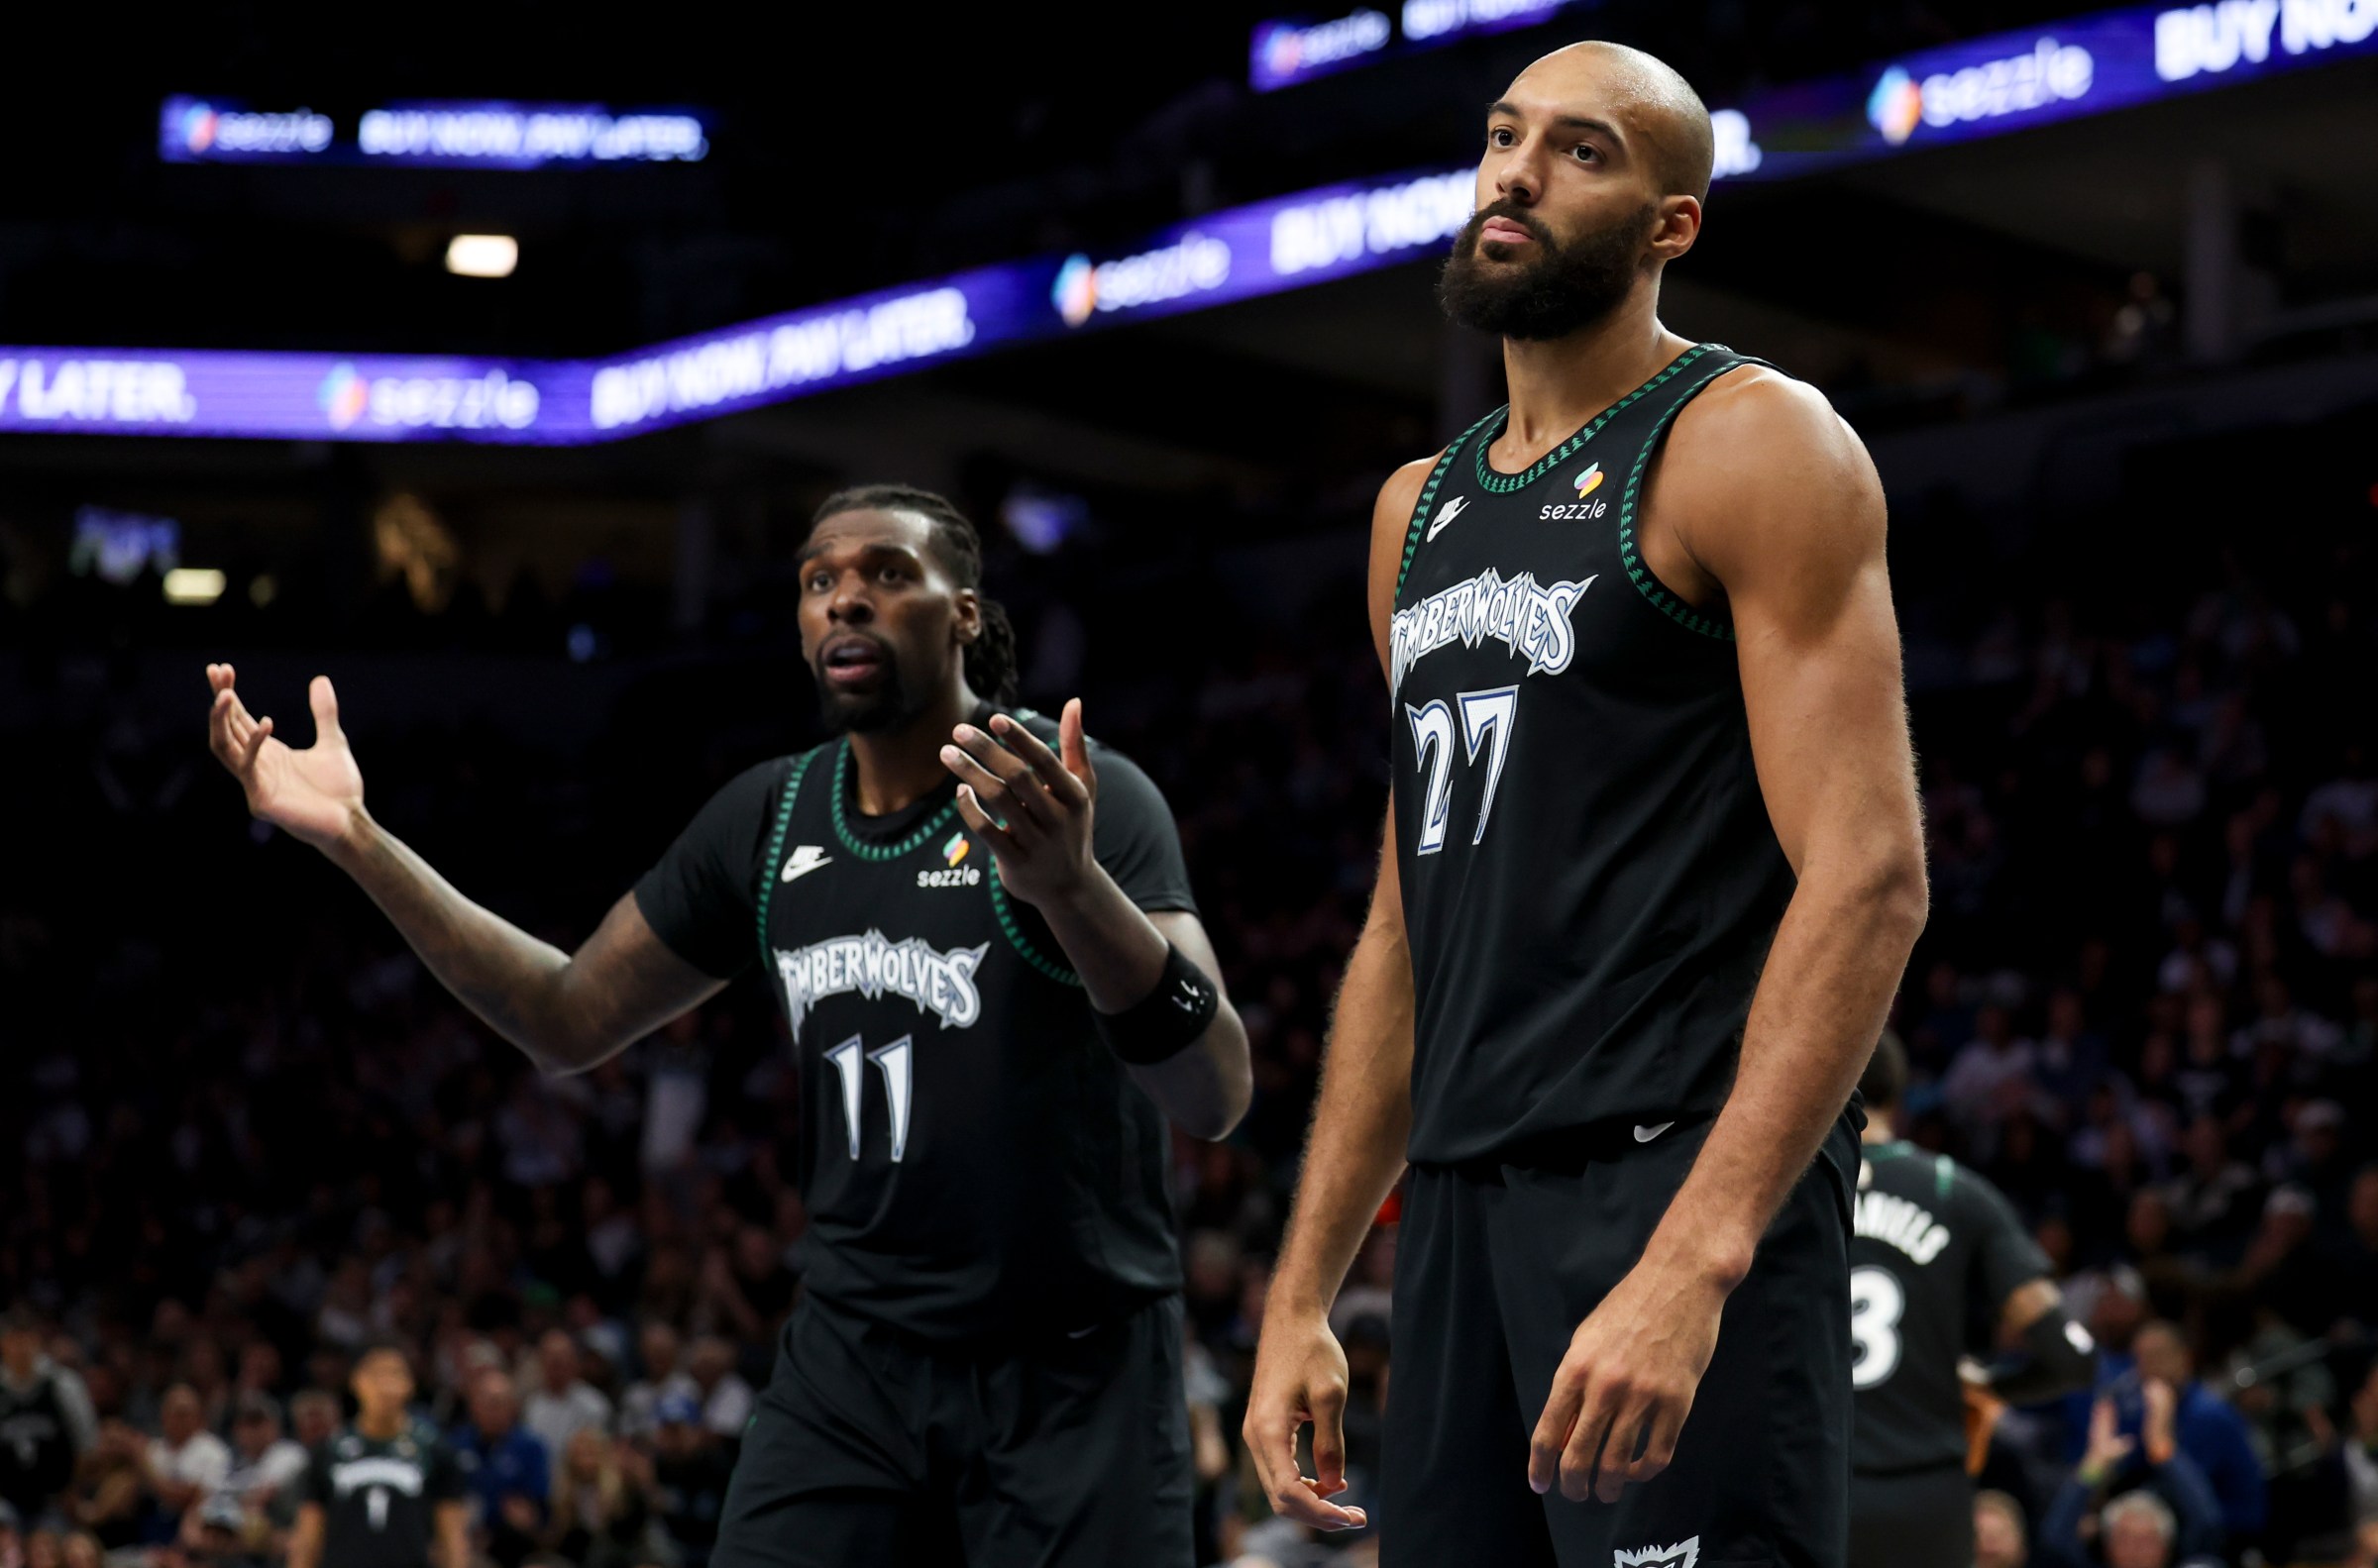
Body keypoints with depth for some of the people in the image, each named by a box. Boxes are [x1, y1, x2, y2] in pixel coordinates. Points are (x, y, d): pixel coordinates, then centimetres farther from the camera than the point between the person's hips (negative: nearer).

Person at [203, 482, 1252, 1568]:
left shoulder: (1086, 800, -14)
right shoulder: (766, 821, 5)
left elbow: (1217, 1096, -26)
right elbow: (570, 1019, 14)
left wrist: (1070, 885, -43)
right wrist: (358, 839, 5)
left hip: (1072, 1371, -4)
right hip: (850, 1357, 4)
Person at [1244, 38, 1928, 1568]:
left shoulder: (1750, 445, -5)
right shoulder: (1420, 508, 19)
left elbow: (1869, 878, -15)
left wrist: (1695, 1261, -25)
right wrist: (1303, 1292, 16)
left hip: (1683, 1174, -7)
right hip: (1464, 1209, 7)